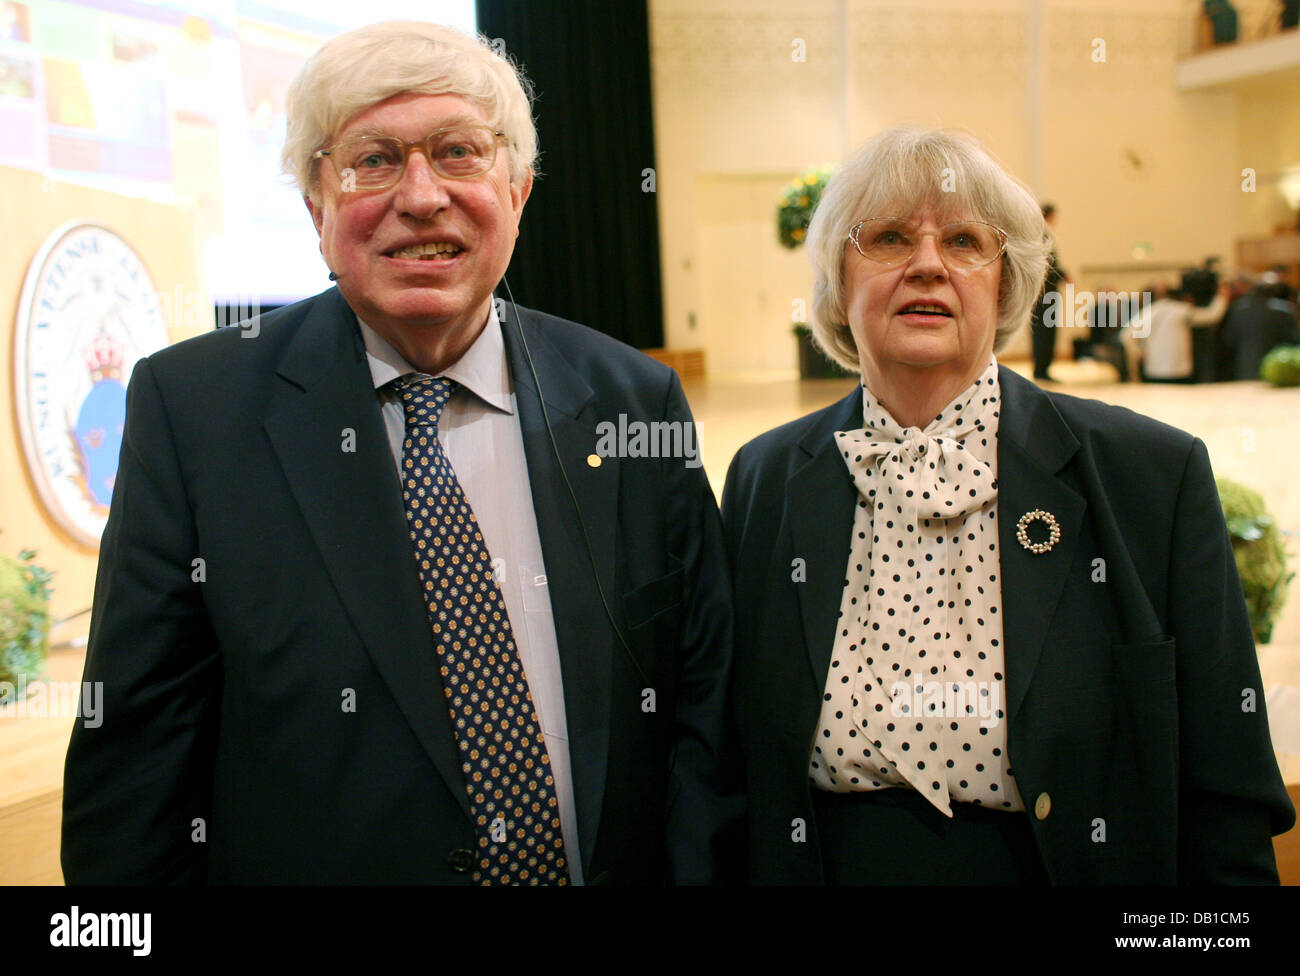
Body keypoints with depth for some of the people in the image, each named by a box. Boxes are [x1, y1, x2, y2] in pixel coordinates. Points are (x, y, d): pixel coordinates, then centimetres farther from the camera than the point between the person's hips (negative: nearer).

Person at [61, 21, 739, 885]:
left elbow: (700, 710, -5)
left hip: (619, 866, 2)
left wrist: (694, 870, -14)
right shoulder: (189, 408, -11)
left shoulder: (640, 401, -6)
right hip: (310, 862, -1)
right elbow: (136, 744, -9)